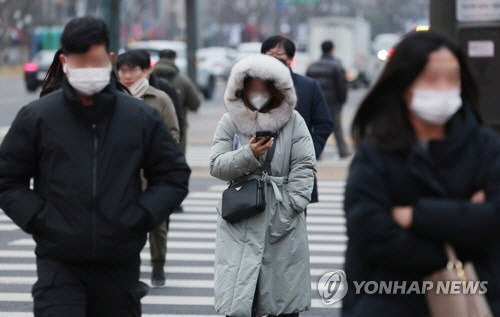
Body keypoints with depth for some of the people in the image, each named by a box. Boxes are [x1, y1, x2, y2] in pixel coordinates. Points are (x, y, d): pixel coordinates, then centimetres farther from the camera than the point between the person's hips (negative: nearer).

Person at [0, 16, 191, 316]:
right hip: (59, 265, -2)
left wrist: (138, 218, -4)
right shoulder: (36, 117, 0)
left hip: (120, 265, 2)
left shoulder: (142, 118, 4)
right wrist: (41, 220, -8)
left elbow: (174, 177, 10)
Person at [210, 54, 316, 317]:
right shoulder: (230, 122, 4)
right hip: (240, 221, 0)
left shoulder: (293, 122, 1)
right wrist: (248, 155, -16)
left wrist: (291, 206, -11)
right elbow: (216, 165, 0)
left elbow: (304, 167, -2)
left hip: (282, 222, 0)